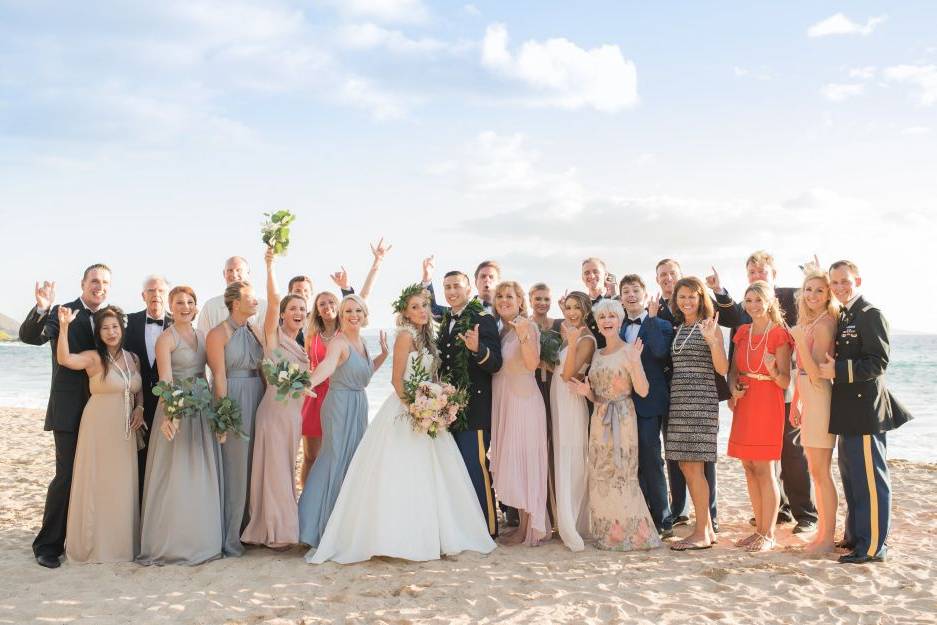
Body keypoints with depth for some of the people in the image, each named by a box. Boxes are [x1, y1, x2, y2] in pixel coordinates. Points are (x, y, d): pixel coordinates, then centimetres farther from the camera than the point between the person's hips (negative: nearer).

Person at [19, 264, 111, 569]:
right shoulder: (62, 313, -4)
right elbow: (29, 336, -18)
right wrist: (41, 308, -37)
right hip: (70, 409, -4)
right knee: (67, 476, -6)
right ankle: (48, 544, 6)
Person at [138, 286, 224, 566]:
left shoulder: (202, 336, 12)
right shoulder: (166, 338, -6)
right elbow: (165, 379, -17)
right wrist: (169, 413, -31)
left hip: (202, 411, 6)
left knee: (203, 476, 10)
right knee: (175, 477, -2)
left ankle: (200, 539, 21)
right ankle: (170, 542, 8)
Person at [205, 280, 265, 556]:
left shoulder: (255, 331, 12)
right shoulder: (218, 333, -7)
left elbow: (263, 367, 12)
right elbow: (219, 375, -12)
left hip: (257, 399, 6)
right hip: (233, 400, -6)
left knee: (253, 466, 10)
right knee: (234, 468, -2)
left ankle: (248, 529, 20)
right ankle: (229, 538, 7)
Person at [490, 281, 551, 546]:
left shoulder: (528, 326, -10)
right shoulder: (500, 330, 13)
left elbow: (533, 364, -24)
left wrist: (523, 336, -35)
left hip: (523, 401, -8)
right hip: (502, 402, 8)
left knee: (522, 460, -4)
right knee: (508, 461, 9)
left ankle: (526, 528, 4)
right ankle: (524, 522, 17)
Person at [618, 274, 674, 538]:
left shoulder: (660, 325, 0)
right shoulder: (618, 328, 13)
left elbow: (660, 352, -21)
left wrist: (651, 318, -16)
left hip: (649, 401, -5)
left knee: (651, 461, -4)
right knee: (634, 462, 9)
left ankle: (662, 521, 5)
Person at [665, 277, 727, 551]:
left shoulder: (710, 327, -2)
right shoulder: (677, 328, 16)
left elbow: (722, 369, -8)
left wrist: (712, 340, -22)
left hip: (701, 401, -7)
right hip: (678, 401, 7)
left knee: (694, 466, -8)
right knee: (686, 466, 8)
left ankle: (702, 533, 0)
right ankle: (707, 528, 18)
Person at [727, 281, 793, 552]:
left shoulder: (779, 334, -6)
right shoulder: (743, 332, 12)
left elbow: (785, 381, -8)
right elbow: (733, 369, 15)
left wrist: (773, 370, -29)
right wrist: (733, 389, -5)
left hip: (767, 403, -6)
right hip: (744, 403, 6)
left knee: (764, 469, -6)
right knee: (749, 467, 7)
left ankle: (768, 535, 1)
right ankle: (760, 528, 17)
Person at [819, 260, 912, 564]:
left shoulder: (870, 315, -12)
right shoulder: (842, 317, 16)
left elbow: (878, 363, -20)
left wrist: (837, 370, -20)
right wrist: (830, 369, 9)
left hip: (865, 410, -10)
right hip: (848, 411, 10)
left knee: (870, 479, -6)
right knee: (851, 478, 17)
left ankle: (872, 547, -1)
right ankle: (855, 537, 28)